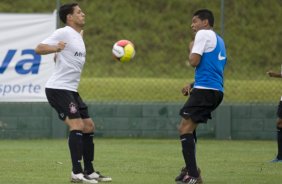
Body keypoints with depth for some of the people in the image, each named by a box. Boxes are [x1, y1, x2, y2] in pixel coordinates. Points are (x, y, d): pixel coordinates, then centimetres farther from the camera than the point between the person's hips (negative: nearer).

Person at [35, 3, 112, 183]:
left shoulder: (78, 35, 17)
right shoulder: (64, 33, -11)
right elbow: (39, 48, -21)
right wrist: (55, 48, -37)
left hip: (71, 90, 10)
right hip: (58, 88, -10)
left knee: (89, 126, 9)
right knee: (77, 125, -19)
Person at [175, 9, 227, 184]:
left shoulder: (204, 34, -5)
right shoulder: (219, 40, 23)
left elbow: (194, 61, -13)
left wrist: (191, 47, 7)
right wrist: (193, 85, 20)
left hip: (204, 90, -9)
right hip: (217, 91, 9)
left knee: (185, 128, -11)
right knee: (189, 128, 23)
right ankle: (191, 169, 25)